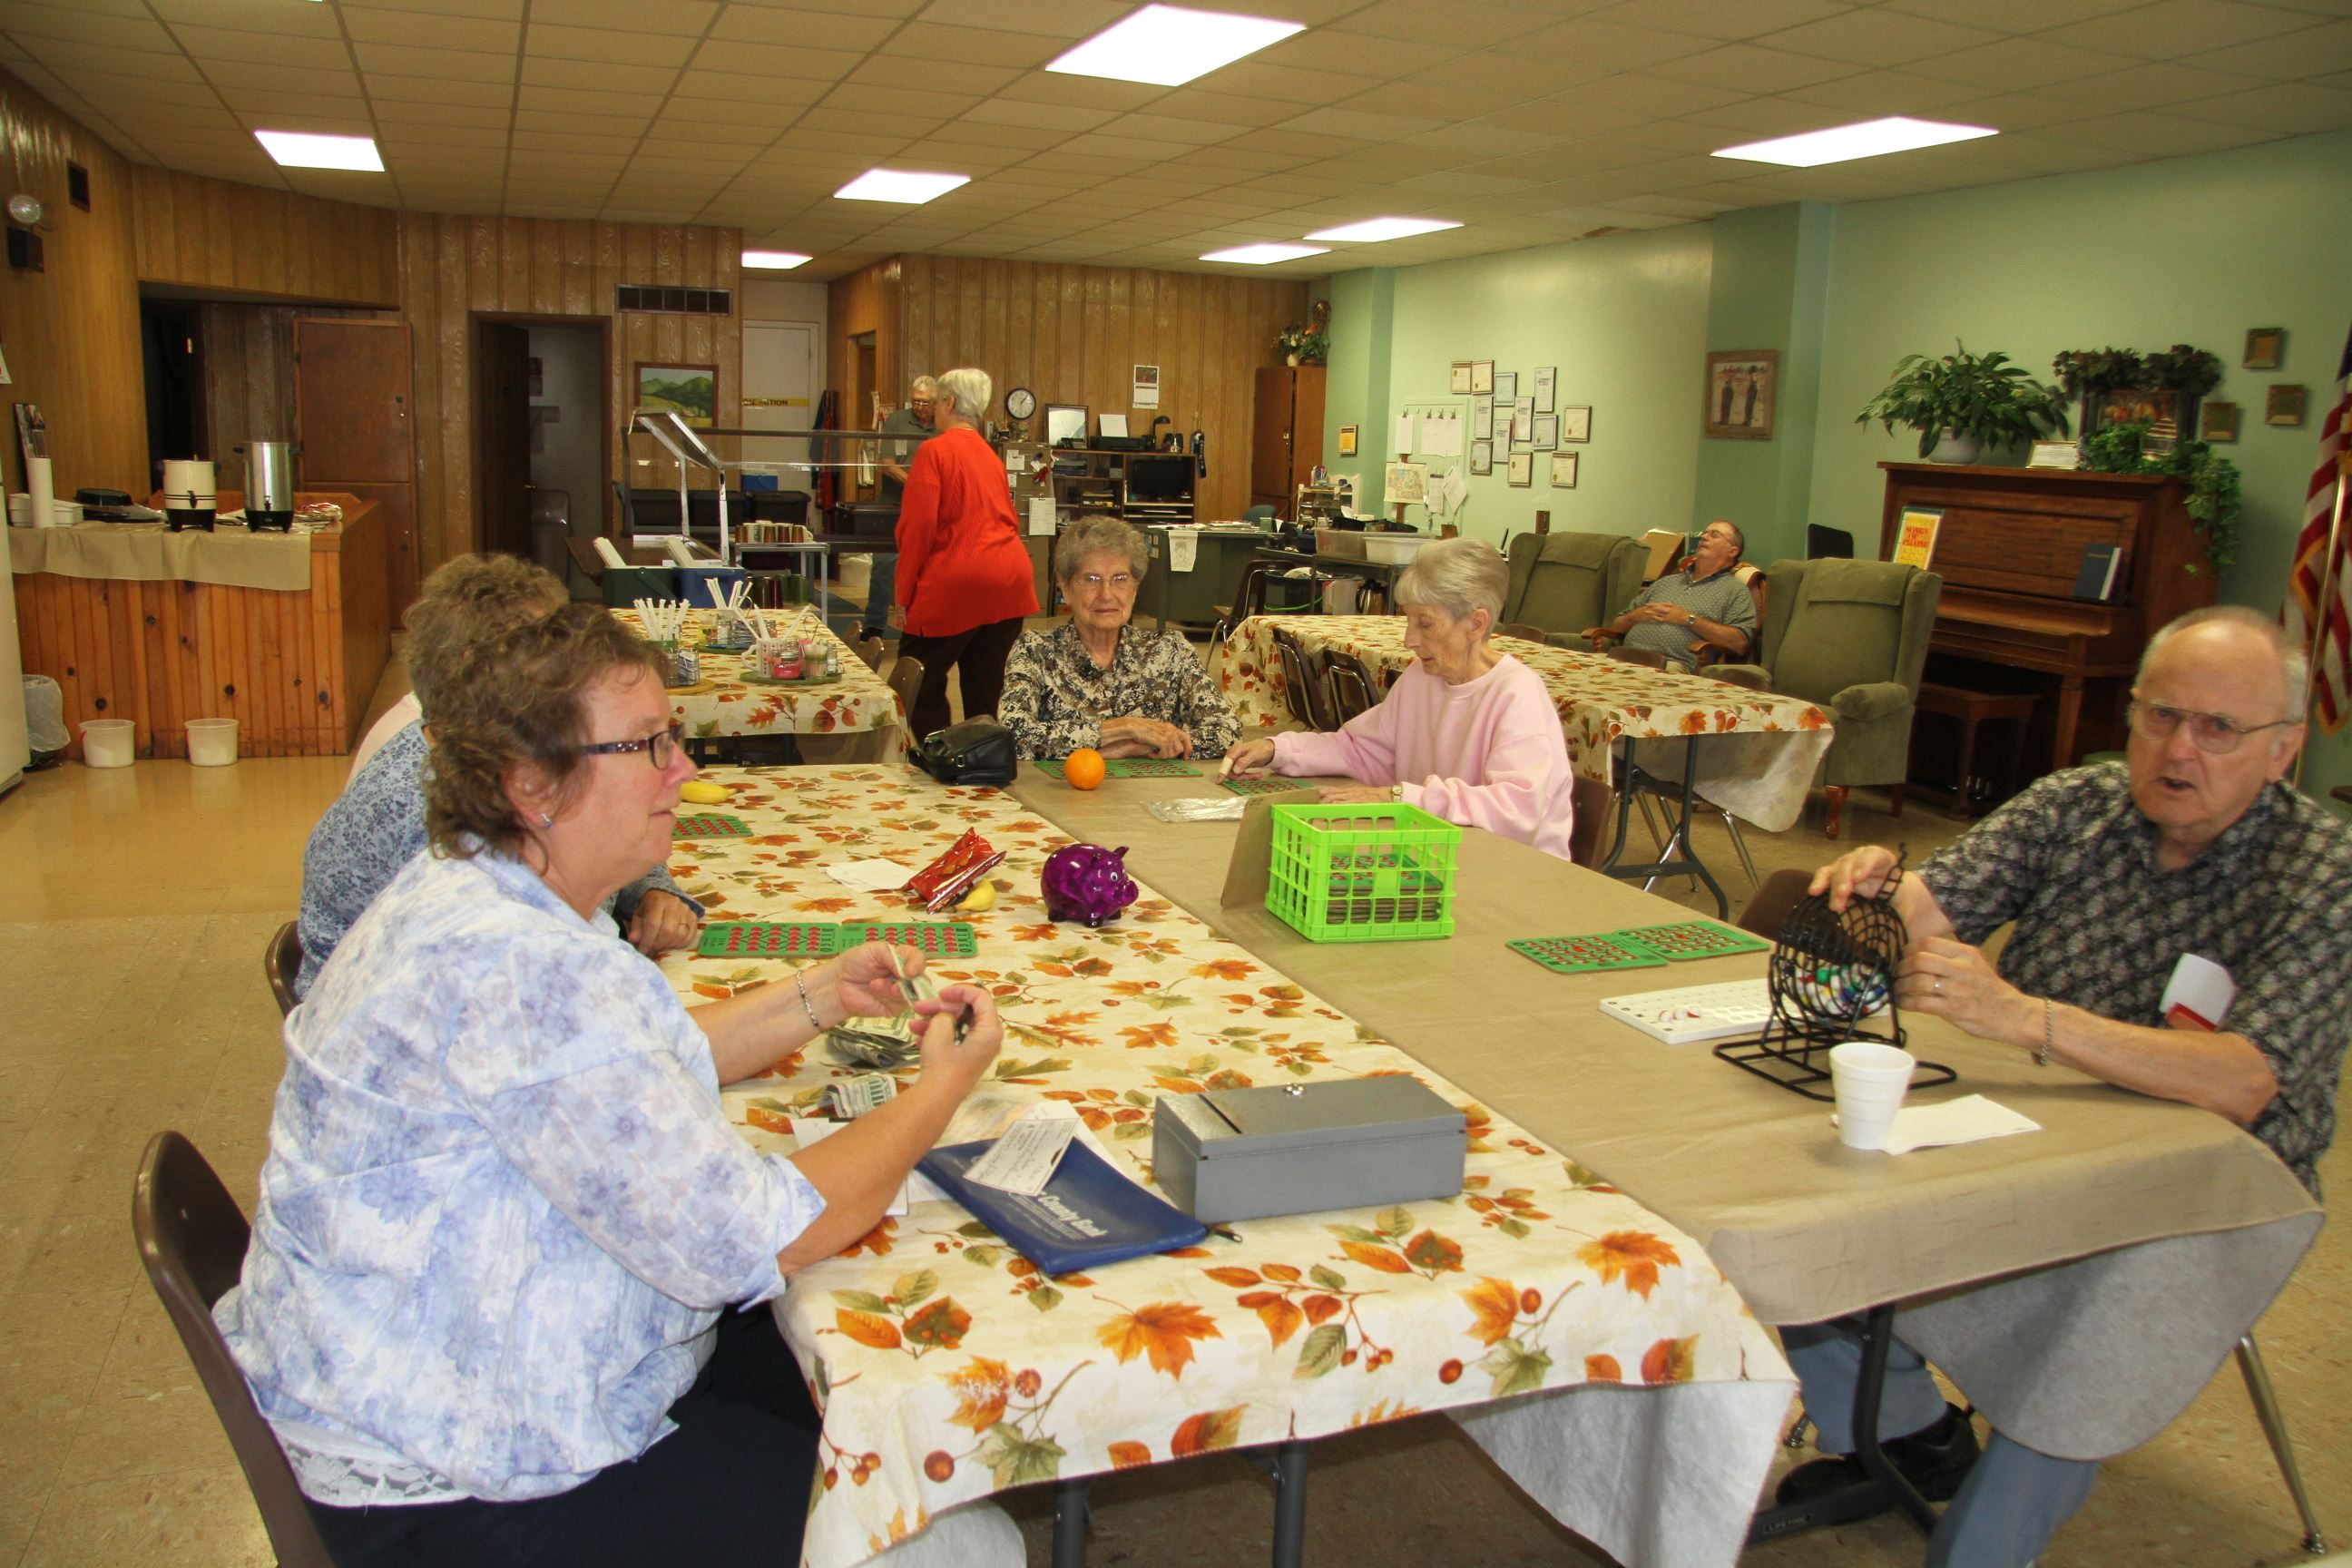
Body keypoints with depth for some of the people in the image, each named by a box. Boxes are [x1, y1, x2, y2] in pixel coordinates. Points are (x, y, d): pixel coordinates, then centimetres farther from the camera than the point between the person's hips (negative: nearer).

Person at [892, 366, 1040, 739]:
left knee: (918, 682, 5)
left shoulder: (934, 451, -5)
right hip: (1010, 579, 7)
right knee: (986, 686, 9)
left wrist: (904, 594, -4)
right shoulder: (992, 456, 16)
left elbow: (918, 526, -11)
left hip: (957, 583, -7)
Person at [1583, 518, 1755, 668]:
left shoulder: (1735, 590, 13)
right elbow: (1617, 626, 29)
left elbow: (1740, 644, -4)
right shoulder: (1667, 582, 30)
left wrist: (1689, 619, -4)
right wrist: (1634, 616, 5)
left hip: (1673, 664, -4)